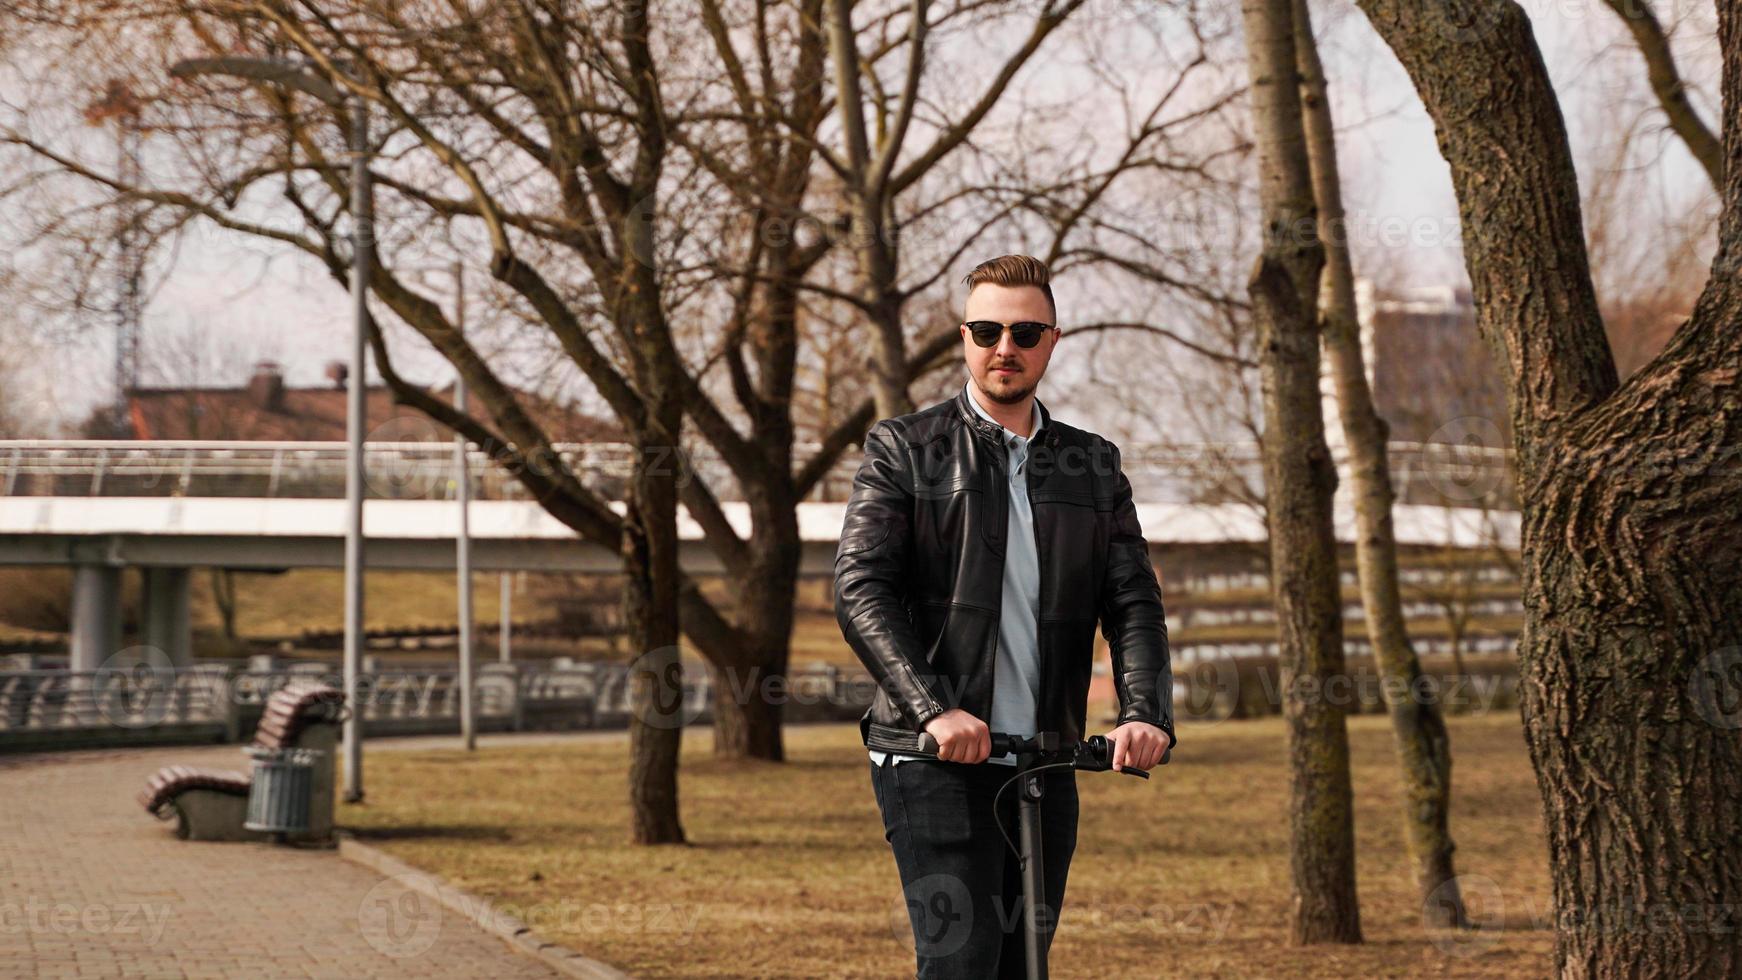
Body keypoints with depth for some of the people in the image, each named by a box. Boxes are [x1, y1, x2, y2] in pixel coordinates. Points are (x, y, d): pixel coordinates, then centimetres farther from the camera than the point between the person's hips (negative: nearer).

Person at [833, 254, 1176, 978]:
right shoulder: (903, 449, 3)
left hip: (1046, 767, 5)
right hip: (932, 758, -5)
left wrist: (1144, 713, -13)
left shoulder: (1094, 465, 15)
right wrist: (934, 709, -22)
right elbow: (859, 591, -8)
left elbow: (1134, 603, 6)